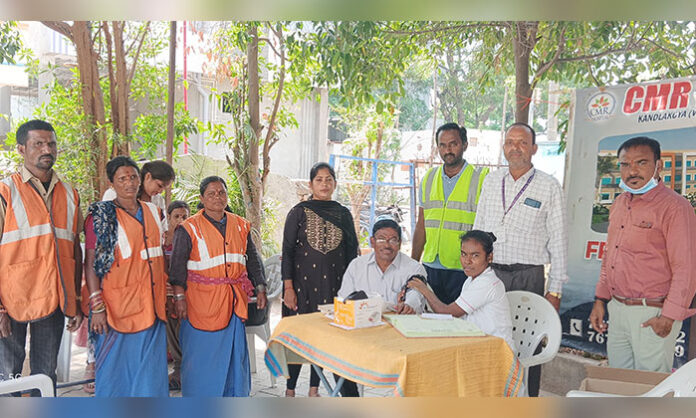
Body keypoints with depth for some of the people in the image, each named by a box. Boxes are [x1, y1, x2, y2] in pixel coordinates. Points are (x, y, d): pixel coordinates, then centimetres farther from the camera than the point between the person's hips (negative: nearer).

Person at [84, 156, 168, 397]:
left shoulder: (153, 212, 13)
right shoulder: (101, 216, -3)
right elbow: (90, 264, -7)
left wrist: (169, 293, 18)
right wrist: (97, 307, -14)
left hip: (151, 307, 5)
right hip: (118, 307, -5)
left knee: (151, 371, 8)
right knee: (115, 370, 2)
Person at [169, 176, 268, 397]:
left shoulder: (241, 226, 11)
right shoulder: (189, 228, -3)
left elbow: (253, 259, 17)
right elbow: (177, 265, -5)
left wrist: (260, 288, 13)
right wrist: (179, 296, -12)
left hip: (234, 300, 4)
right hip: (202, 301, -4)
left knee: (235, 352, 9)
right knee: (201, 354, 3)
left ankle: (234, 396, 25)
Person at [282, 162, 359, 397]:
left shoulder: (343, 214, 8)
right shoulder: (299, 212, 0)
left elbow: (351, 251, 12)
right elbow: (287, 251, -2)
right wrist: (288, 287, -9)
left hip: (333, 283, 3)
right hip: (303, 281, -3)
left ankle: (314, 390, 19)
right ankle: (290, 389, 11)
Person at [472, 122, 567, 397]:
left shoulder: (549, 186, -1)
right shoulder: (491, 181, 10)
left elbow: (558, 241, -1)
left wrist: (555, 290, -5)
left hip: (527, 276, -3)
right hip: (489, 272, 4)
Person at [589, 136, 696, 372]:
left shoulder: (674, 207, -11)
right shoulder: (620, 204, 12)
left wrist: (668, 317, -17)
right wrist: (600, 300, 16)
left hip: (652, 315, -7)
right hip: (617, 309, 7)